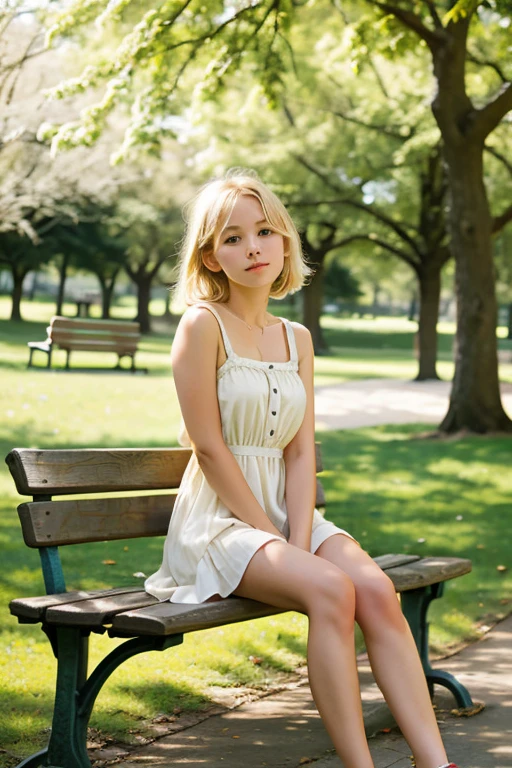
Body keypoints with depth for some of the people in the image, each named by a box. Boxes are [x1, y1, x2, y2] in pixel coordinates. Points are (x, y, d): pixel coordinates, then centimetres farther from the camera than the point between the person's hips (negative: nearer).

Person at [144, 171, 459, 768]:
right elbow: (209, 448, -12)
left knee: (377, 590, -22)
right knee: (331, 590, -30)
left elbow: (301, 452, 5)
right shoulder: (203, 324, -7)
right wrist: (276, 543, -13)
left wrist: (301, 539, -10)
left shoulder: (297, 339, 12)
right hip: (219, 522, -5)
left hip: (285, 514, 5)